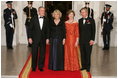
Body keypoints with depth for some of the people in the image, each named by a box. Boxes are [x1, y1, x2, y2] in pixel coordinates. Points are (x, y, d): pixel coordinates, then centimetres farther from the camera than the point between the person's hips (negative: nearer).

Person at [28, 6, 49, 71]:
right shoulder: (33, 19, -2)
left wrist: (47, 38, 0)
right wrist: (30, 37, -8)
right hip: (35, 39, -2)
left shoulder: (46, 20, 4)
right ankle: (34, 67, 18)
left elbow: (47, 30, 6)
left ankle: (40, 66, 19)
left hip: (43, 39, 2)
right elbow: (30, 29, -1)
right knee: (34, 53, 4)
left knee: (42, 53, 6)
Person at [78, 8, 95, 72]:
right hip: (81, 40, 4)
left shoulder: (91, 20, -2)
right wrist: (79, 39, 5)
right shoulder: (80, 20, 11)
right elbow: (79, 30, 12)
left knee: (88, 54, 1)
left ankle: (88, 67, 12)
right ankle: (83, 66, 19)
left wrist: (92, 39, -11)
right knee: (82, 54, 8)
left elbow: (93, 30, -5)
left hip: (88, 40, -4)